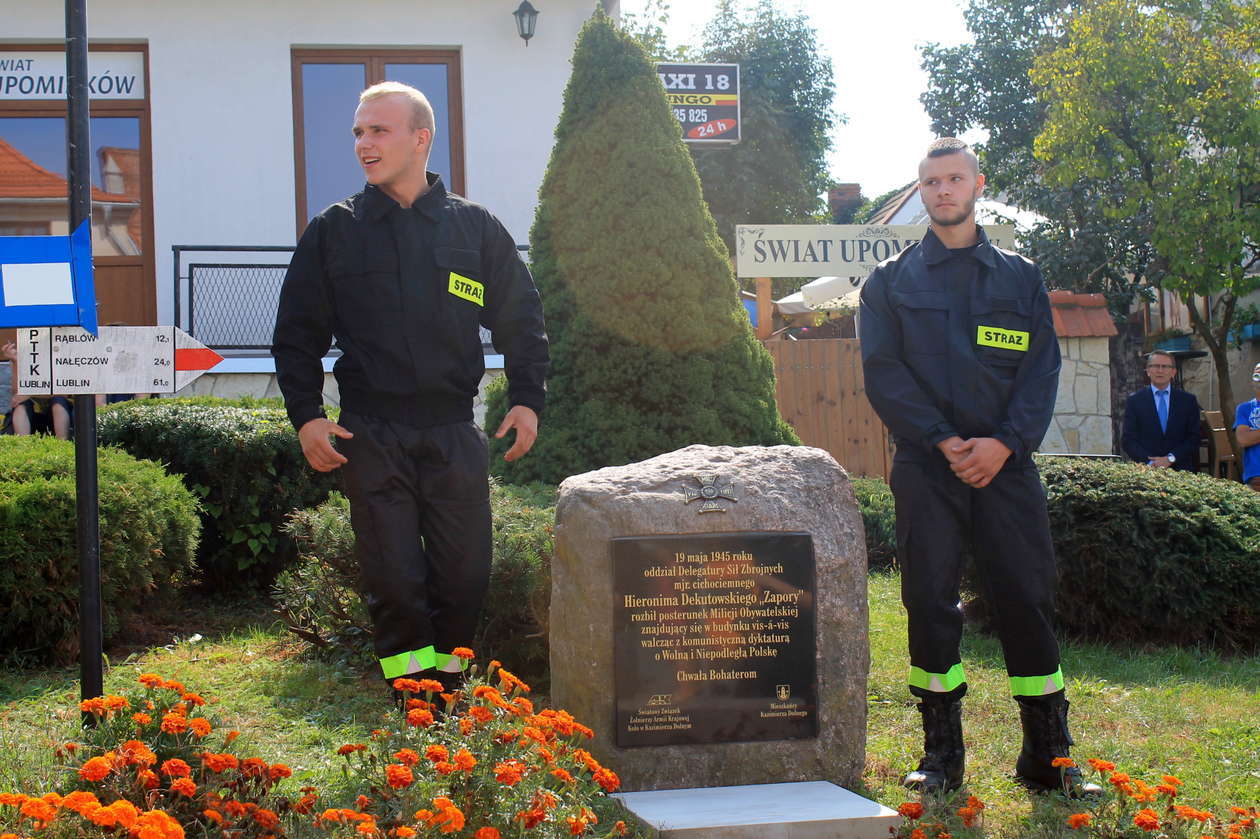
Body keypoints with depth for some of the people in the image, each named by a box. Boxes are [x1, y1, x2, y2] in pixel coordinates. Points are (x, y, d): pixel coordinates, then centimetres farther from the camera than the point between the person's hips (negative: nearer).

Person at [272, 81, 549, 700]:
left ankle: (448, 681, 19)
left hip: (455, 433, 1)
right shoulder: (334, 231, 6)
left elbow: (522, 321, 13)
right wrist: (306, 416, -2)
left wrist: (526, 399, 3)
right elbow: (297, 332, 9)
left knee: (466, 573, 2)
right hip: (371, 436, -1)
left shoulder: (476, 229, 8)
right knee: (393, 577, -3)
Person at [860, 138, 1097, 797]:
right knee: (930, 601, -1)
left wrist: (1006, 442, -11)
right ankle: (940, 753, 9)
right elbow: (883, 372, 0)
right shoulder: (891, 282, 10)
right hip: (926, 468, 0)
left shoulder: (1020, 277, 13)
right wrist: (944, 441, -12)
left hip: (1006, 464, 1)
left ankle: (1048, 754, 7)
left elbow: (1043, 369, 5)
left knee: (1027, 597, -1)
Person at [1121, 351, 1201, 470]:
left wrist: (1170, 459, -7)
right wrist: (1149, 462, -10)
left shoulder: (1188, 401, 11)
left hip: (1179, 469, 1)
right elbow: (1128, 440, 4)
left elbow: (1193, 438, 7)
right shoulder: (1134, 401, 9)